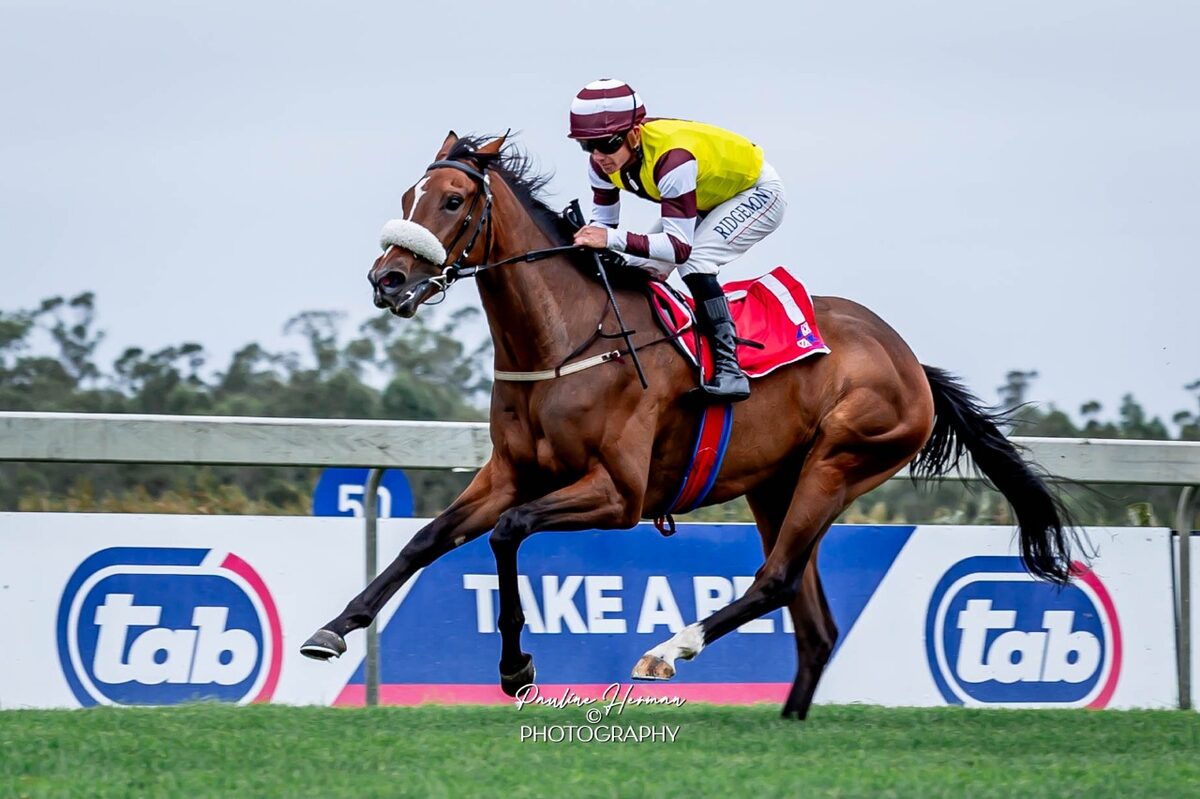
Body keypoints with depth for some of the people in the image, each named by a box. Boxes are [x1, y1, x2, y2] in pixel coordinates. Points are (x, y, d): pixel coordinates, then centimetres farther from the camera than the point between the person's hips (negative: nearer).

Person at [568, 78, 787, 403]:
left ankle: (729, 368, -28)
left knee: (693, 261, -29)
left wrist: (614, 239, -52)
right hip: (705, 198, 8)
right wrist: (586, 240, -28)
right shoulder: (603, 163, -19)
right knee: (640, 268, -3)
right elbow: (604, 222, -6)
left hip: (757, 192, -8)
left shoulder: (672, 158, -41)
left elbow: (680, 246, -42)